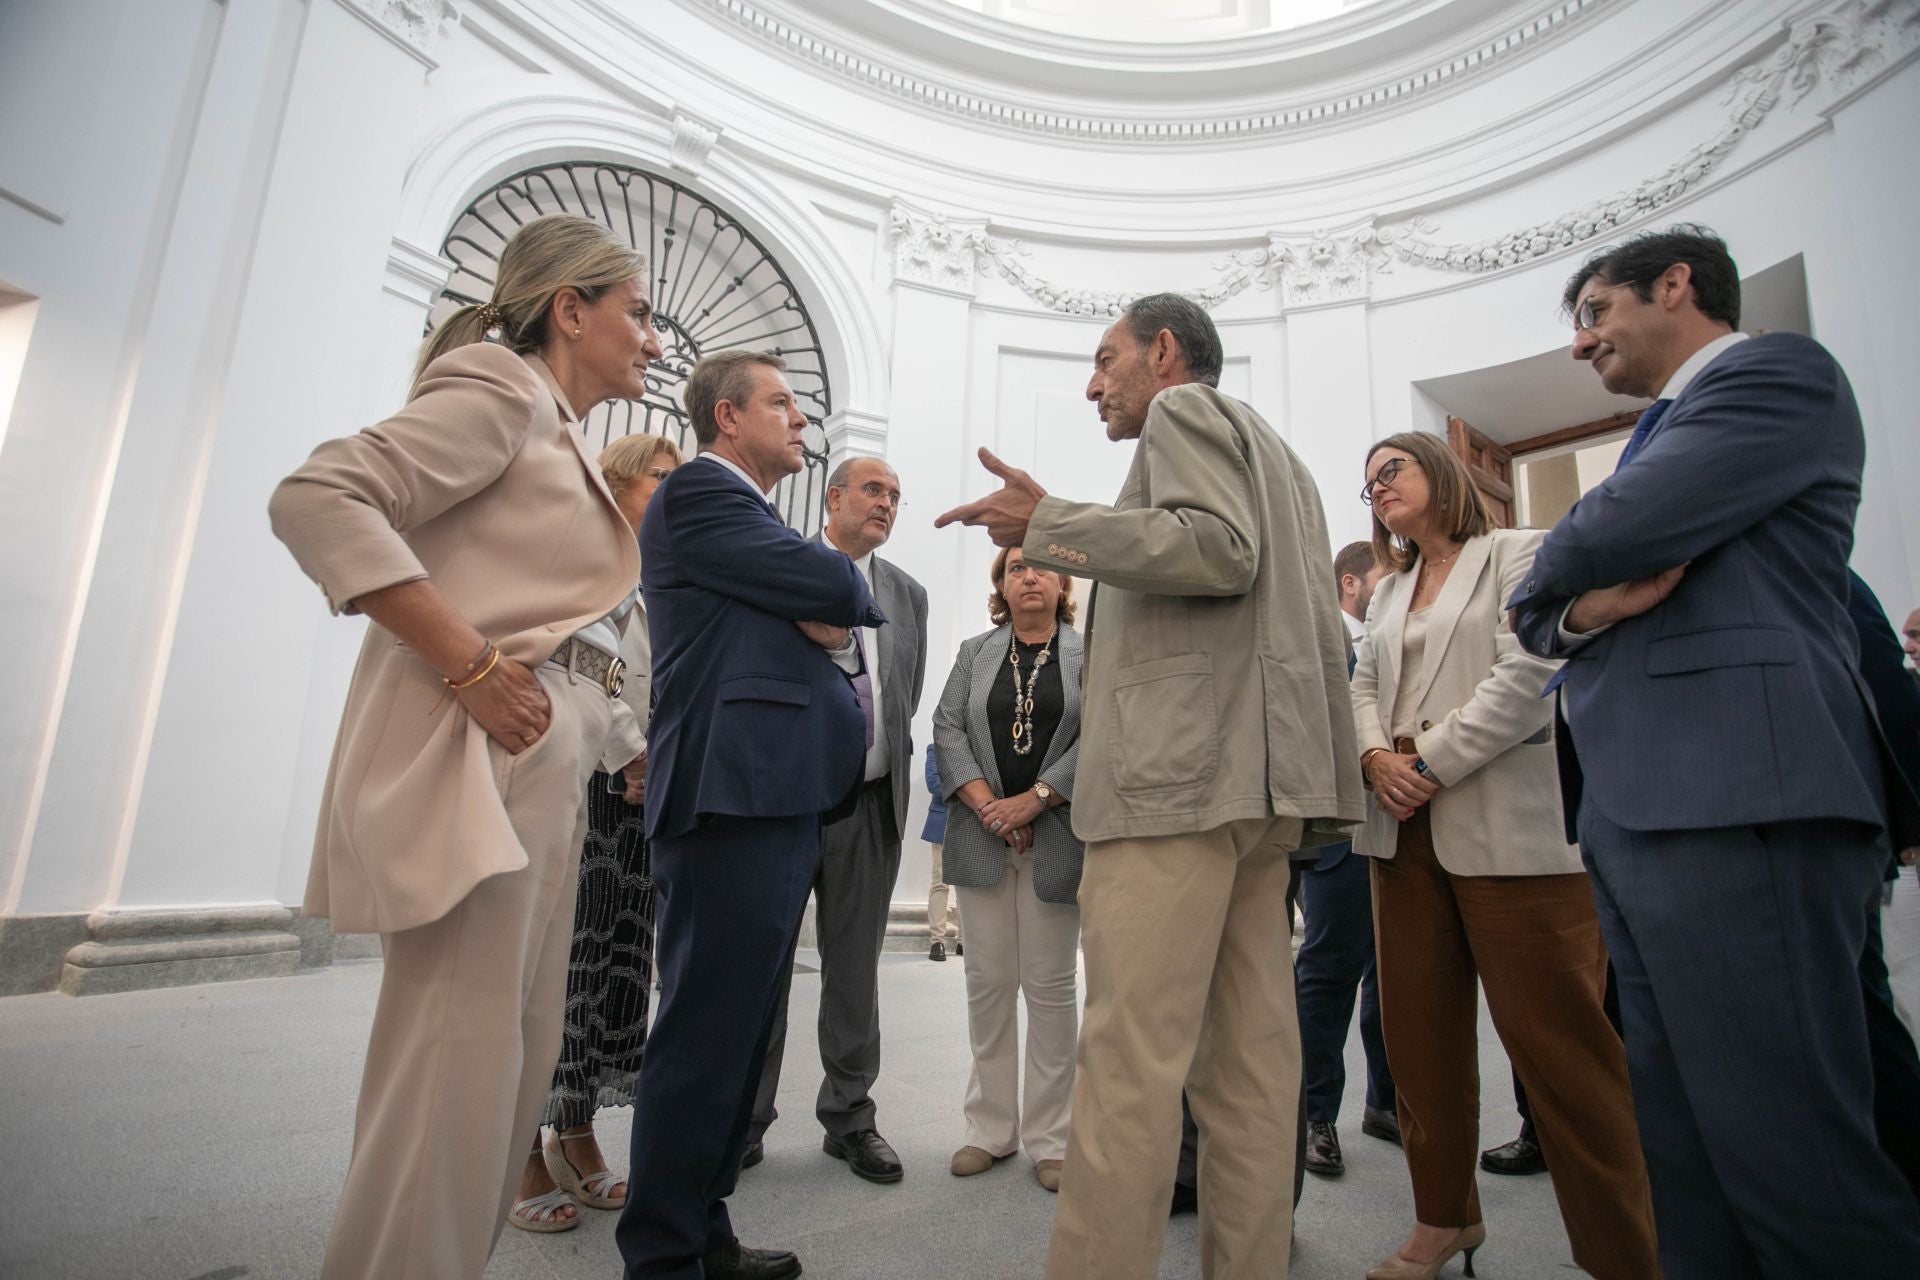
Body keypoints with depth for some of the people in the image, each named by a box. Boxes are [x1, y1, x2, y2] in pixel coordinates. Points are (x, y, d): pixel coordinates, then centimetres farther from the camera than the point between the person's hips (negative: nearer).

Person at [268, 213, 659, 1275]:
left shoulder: (560, 439, 23)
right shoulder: (501, 388, -4)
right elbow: (316, 499, -17)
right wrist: (471, 666, -20)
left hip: (543, 767, 10)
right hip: (476, 751, -10)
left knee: (517, 1053, 14)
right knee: (457, 1057, -6)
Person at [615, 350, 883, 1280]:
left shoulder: (752, 519, 25)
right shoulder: (698, 492, -5)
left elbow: (848, 626, 21)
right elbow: (836, 586, -14)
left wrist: (828, 624, -2)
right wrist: (843, 590, 8)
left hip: (783, 799, 10)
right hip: (734, 793, -10)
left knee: (738, 1029, 15)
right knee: (707, 1031, -4)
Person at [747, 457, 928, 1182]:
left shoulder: (908, 593, 13)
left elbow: (909, 697, 15)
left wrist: (884, 763, 7)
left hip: (871, 802, 3)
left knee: (855, 968, 11)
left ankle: (849, 1117, 24)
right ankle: (744, 1122, 20)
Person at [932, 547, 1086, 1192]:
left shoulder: (1089, 654, 6)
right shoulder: (975, 652, 13)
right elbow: (947, 729, 4)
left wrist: (1036, 798, -13)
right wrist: (985, 803, -9)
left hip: (1057, 836, -2)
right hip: (982, 835, 2)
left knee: (1049, 982, 3)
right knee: (989, 977, 6)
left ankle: (1049, 1137, 15)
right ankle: (990, 1128, 19)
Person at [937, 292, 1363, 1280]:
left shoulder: (1184, 408, 4)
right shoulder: (1275, 455, 30)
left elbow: (1219, 547, -16)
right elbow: (1323, 629, 24)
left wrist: (1049, 525, -11)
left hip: (1180, 771, -10)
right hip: (1260, 782, 10)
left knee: (1128, 1059, -9)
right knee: (1251, 1056, 9)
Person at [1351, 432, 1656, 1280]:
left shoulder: (1520, 553, 1)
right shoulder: (1389, 590, 19)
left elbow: (1527, 677, -12)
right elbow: (1362, 687, 14)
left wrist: (1429, 765, -14)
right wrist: (1376, 759, -7)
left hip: (1507, 828, -6)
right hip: (1404, 830, 6)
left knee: (1555, 1043, -3)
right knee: (1419, 1034, 10)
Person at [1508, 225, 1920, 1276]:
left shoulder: (1779, 371, 2)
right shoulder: (1659, 434, 28)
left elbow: (1606, 536, -14)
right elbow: (1532, 607, 20)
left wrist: (1560, 568, 7)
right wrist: (1581, 609, -1)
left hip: (1736, 804, -9)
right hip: (1633, 813, 9)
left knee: (1786, 1149, -6)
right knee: (1687, 1153, 12)